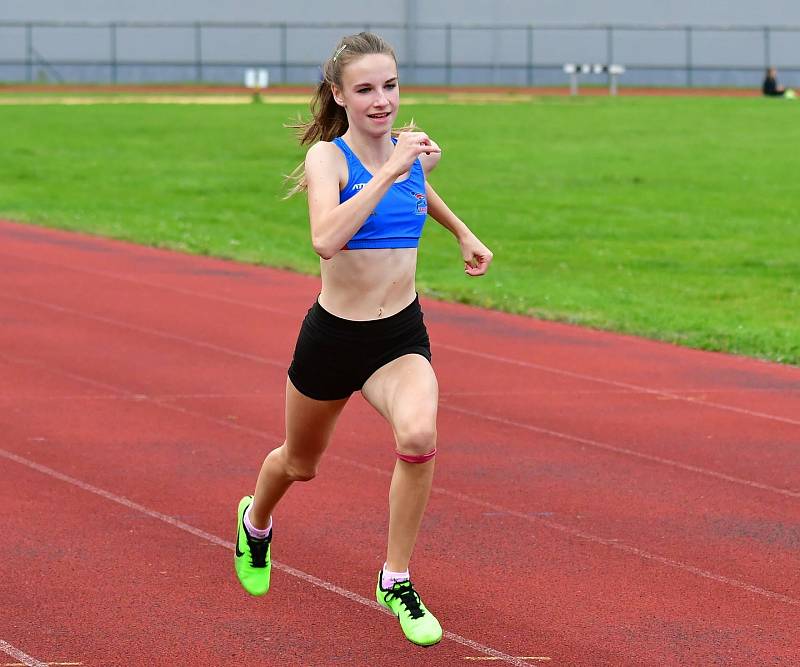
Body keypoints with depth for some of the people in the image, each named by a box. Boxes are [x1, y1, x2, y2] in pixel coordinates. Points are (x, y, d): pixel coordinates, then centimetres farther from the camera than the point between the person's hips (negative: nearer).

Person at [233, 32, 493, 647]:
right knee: (300, 463, 21)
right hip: (333, 336, -2)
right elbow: (326, 239, -37)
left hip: (401, 338, 2)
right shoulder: (328, 158, -16)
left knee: (419, 435, -29)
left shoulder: (416, 151, -1)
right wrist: (389, 172, -37)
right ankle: (256, 523, 58)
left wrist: (463, 233, 27)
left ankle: (397, 581, -11)